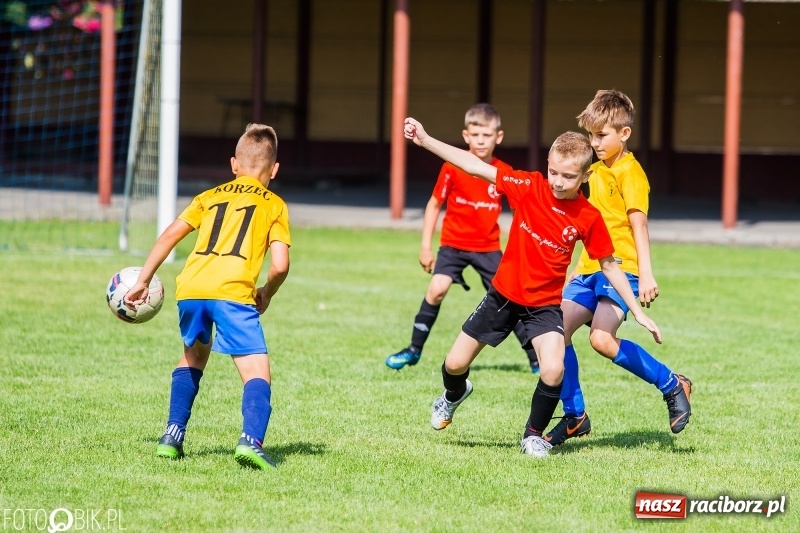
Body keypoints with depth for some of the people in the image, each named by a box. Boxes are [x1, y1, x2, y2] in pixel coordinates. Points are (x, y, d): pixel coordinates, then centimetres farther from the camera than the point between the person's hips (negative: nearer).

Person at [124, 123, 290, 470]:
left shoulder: (210, 196, 27)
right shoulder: (274, 205, 17)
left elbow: (170, 236, 19)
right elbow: (280, 265, 5)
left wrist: (142, 282, 25)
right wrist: (266, 296, 24)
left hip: (190, 287, 4)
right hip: (233, 292, -4)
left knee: (193, 356, 30)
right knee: (257, 373, -4)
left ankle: (173, 436, 24)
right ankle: (251, 440, -29)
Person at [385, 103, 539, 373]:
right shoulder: (453, 167, -10)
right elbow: (434, 204, -1)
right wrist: (425, 245, -3)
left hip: (488, 247, 1)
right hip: (454, 242, -1)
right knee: (437, 288, -18)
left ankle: (536, 359, 10)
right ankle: (414, 350, -3)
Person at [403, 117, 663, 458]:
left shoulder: (588, 218, -13)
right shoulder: (529, 187, -14)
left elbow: (609, 266, -2)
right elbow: (475, 167, -14)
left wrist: (638, 312, -2)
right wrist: (424, 141, -20)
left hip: (545, 304, -1)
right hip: (504, 293, 1)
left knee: (554, 370, -24)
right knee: (455, 364, 5)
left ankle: (534, 435, 2)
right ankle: (454, 395, 44)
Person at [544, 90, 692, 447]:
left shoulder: (630, 171, -9)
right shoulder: (595, 170, 16)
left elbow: (638, 223, -18)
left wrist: (646, 273, -26)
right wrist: (580, 267, 25)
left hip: (621, 269, -9)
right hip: (591, 270, 9)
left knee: (601, 338, -24)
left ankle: (672, 385, -9)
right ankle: (574, 417, 10)